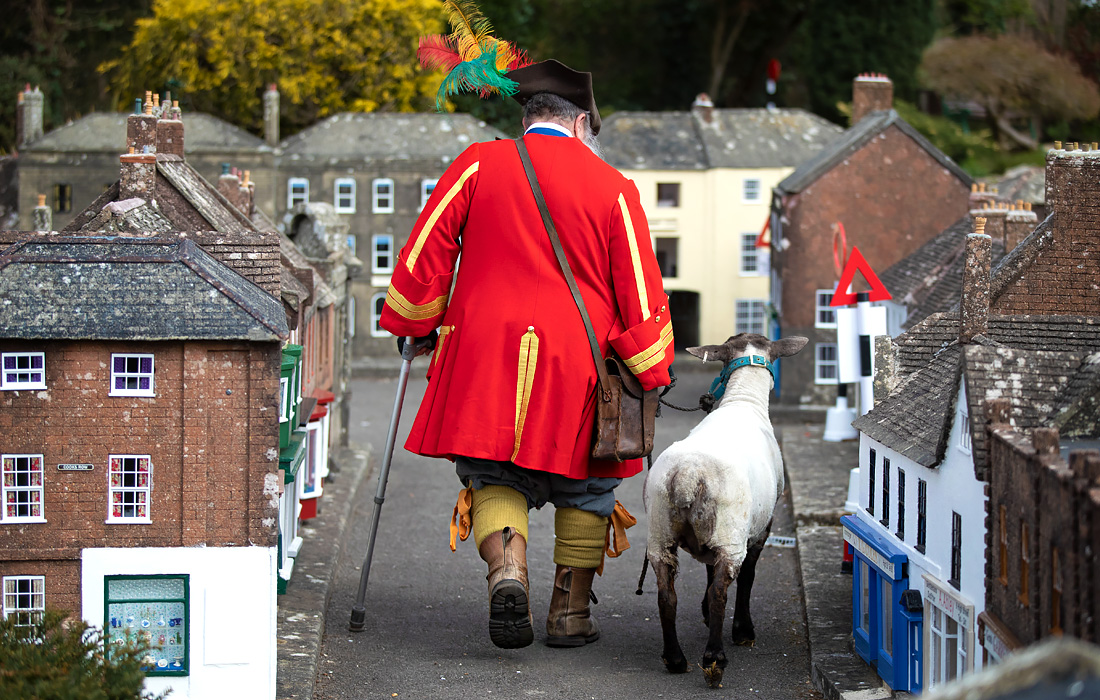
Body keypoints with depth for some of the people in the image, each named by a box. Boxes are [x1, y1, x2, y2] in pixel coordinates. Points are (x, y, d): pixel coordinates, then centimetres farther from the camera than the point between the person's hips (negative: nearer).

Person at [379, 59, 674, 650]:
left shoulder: (479, 164, 3)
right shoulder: (612, 187, 2)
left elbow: (424, 255, 2)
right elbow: (640, 292, 2)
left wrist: (415, 324, 15)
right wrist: (652, 375, 11)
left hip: (484, 358, 0)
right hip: (578, 366, 0)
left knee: (493, 477, 11)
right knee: (585, 487, 16)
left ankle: (505, 569, -16)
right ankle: (570, 611, 17)